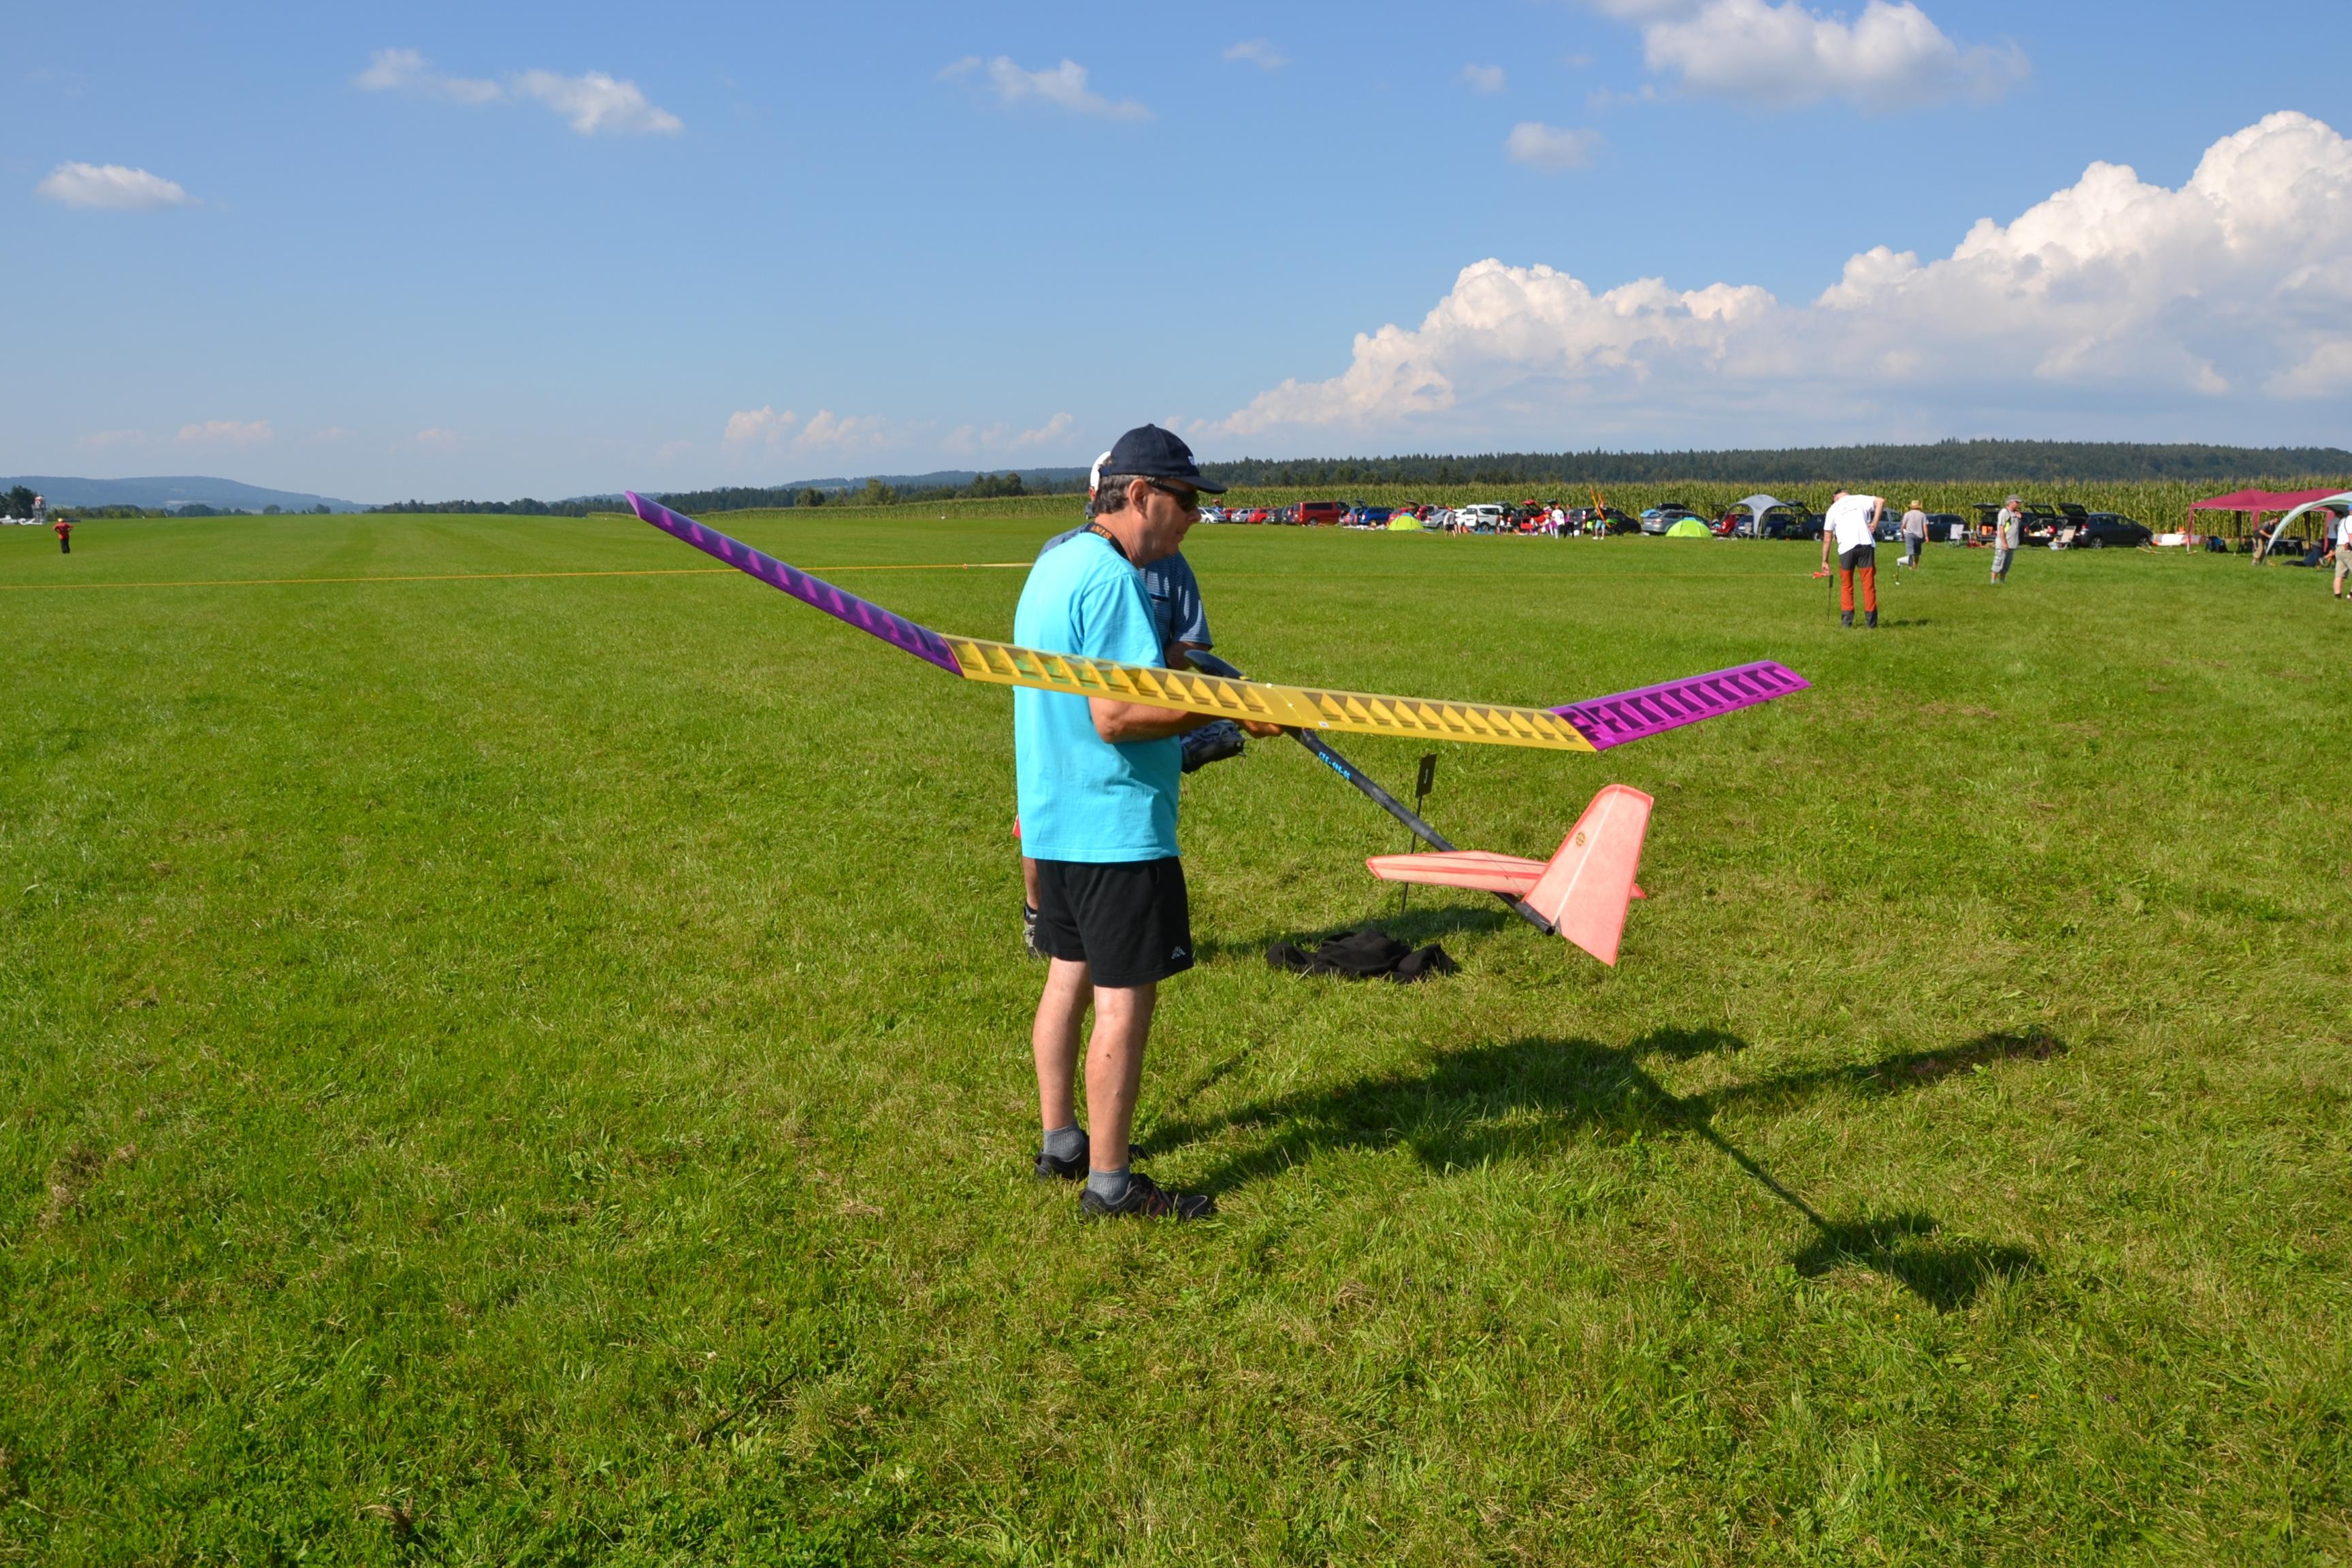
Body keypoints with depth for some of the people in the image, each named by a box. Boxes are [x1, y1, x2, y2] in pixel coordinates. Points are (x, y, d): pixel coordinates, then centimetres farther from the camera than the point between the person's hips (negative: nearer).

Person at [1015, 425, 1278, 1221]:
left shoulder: (1054, 563, 13)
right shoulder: (1111, 578, -19)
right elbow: (1116, 715, -26)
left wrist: (1167, 663, 18)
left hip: (1055, 817, 10)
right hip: (1116, 826, -10)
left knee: (1070, 976, 19)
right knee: (1125, 999, -2)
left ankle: (1059, 1140, 32)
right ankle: (1109, 1182, 7)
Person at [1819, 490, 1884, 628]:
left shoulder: (1833, 509, 15)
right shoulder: (1860, 500, 14)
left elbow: (1827, 539, 14)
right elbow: (1880, 502, -6)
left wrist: (1825, 561, 18)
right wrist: (1875, 523, -2)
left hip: (1846, 548, 0)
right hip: (1866, 545, 0)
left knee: (1846, 586, 13)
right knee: (1868, 584, 4)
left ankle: (1847, 619, 9)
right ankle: (1871, 620, 6)